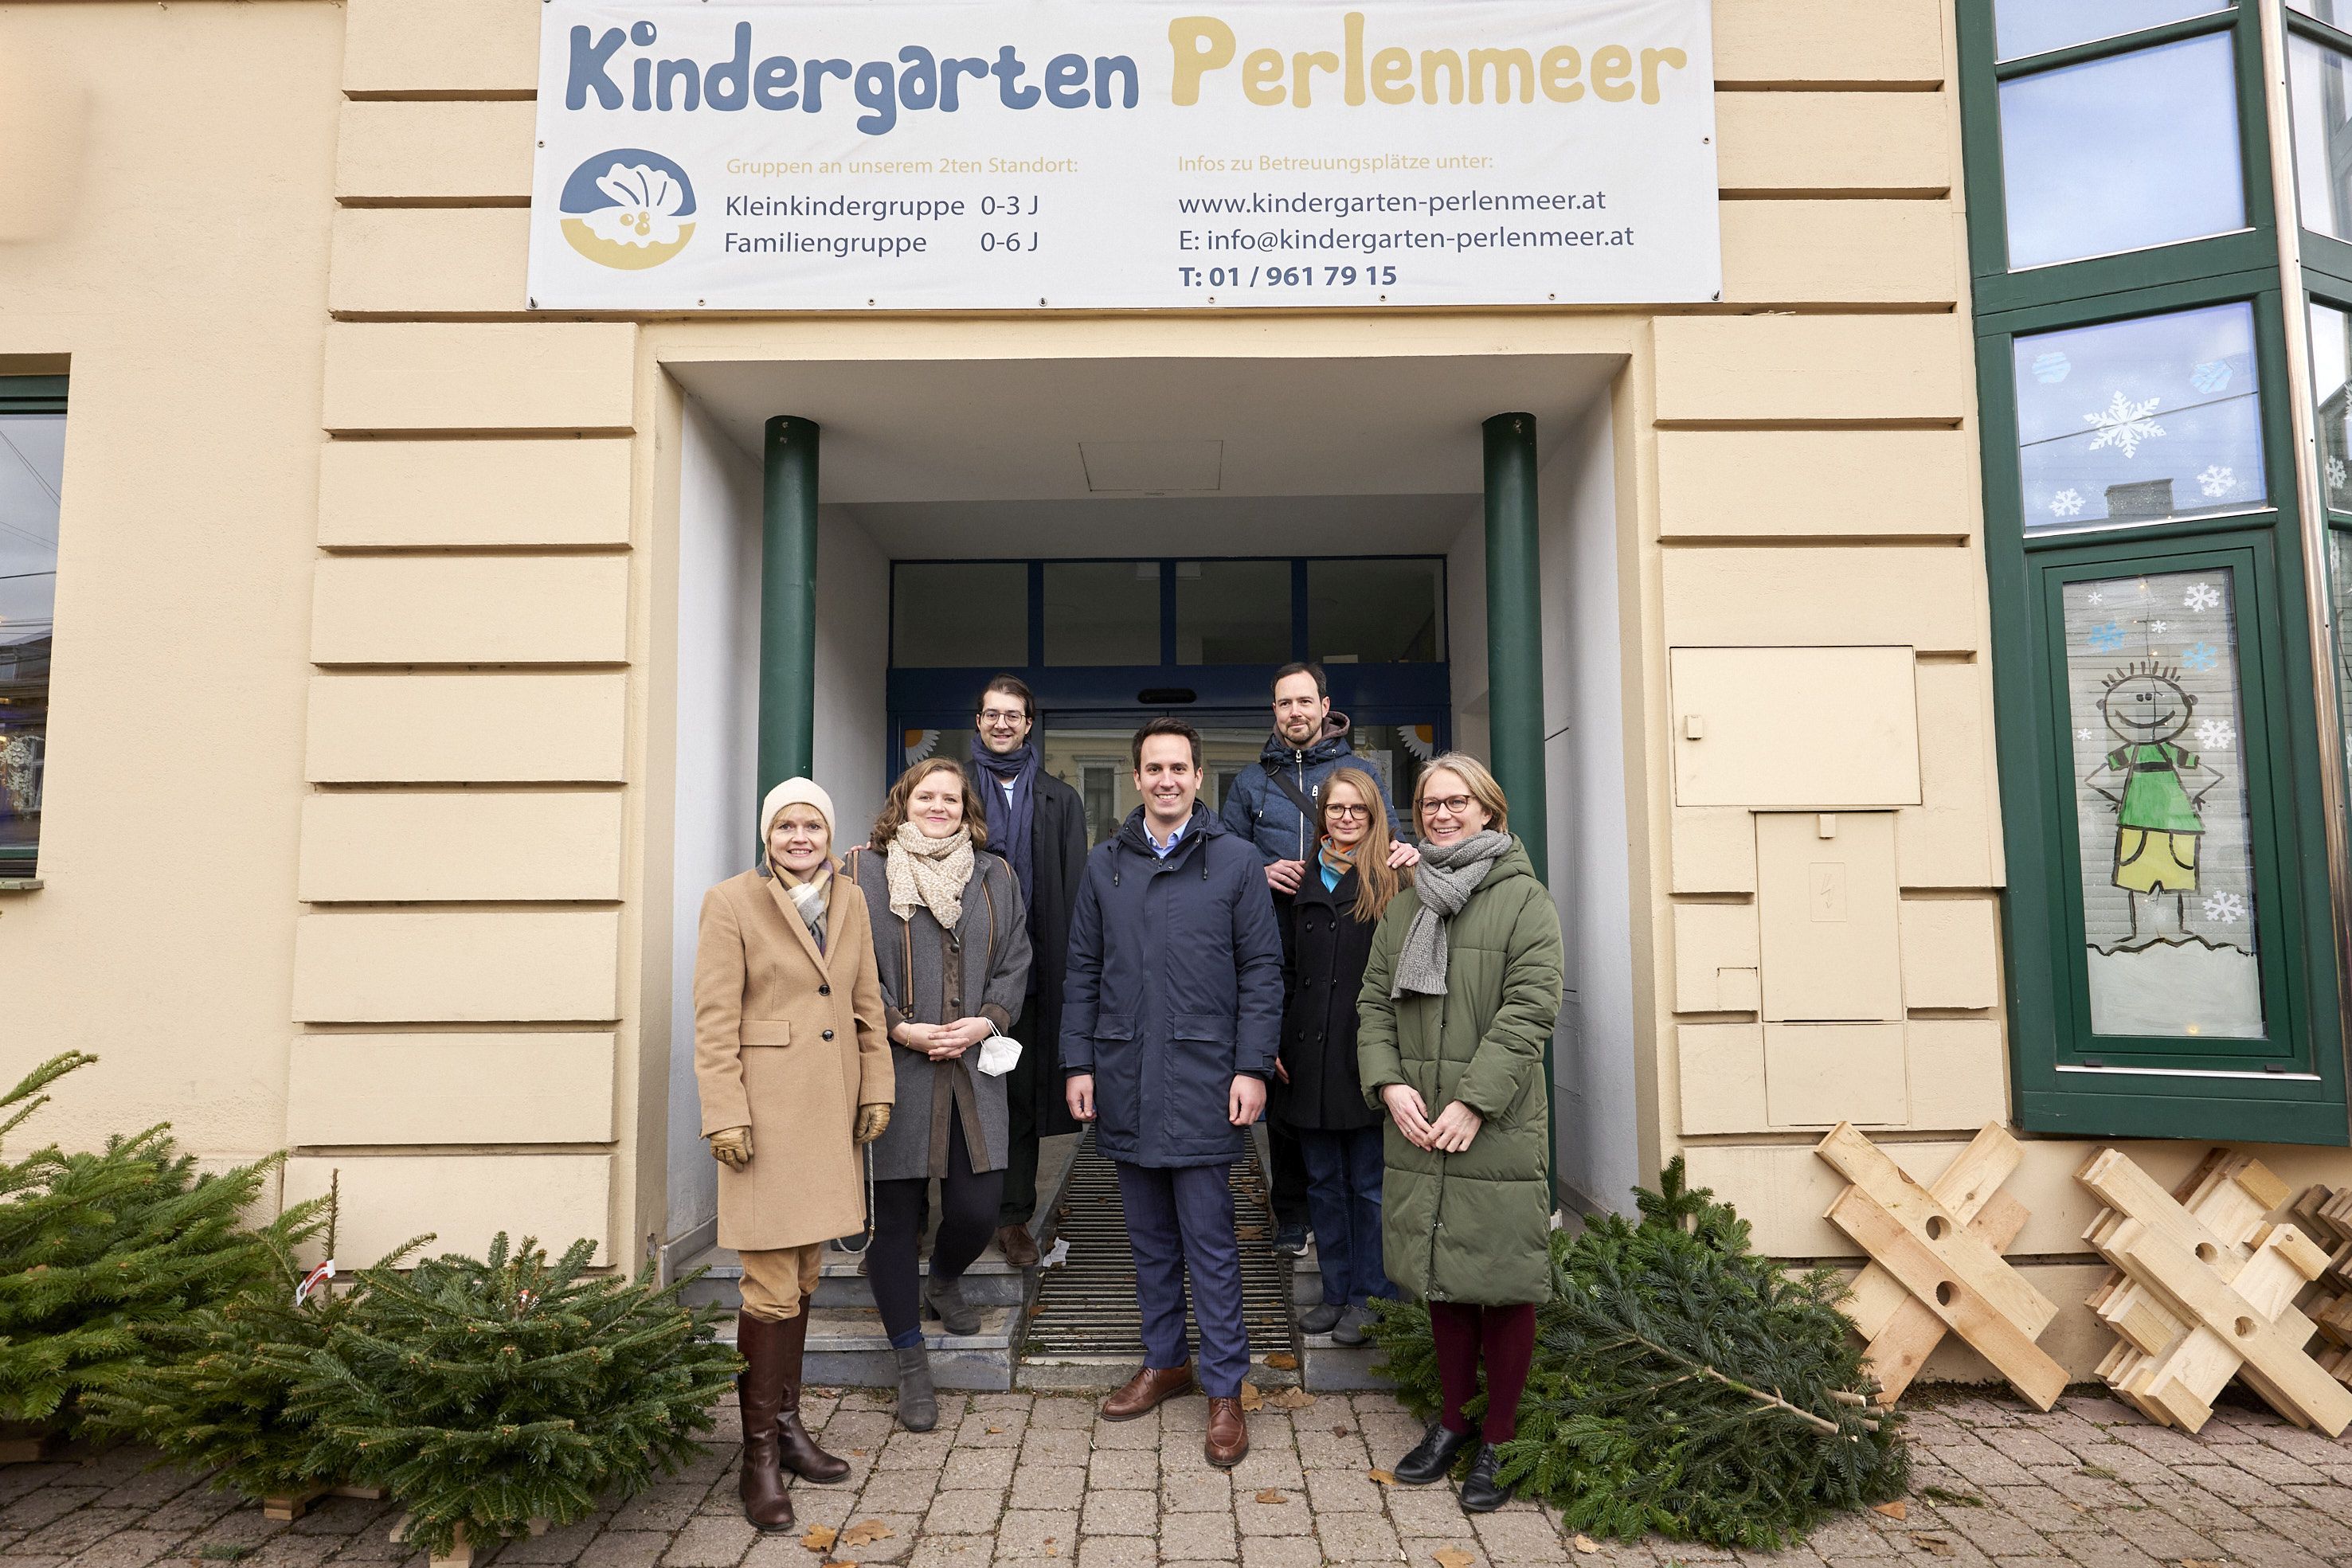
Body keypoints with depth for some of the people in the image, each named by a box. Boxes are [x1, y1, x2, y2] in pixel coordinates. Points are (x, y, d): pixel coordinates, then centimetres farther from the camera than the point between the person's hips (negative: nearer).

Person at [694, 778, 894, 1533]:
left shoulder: (850, 902, 10)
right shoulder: (731, 903, -6)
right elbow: (714, 1020, -9)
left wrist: (876, 1091, 9)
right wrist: (725, 1116, -13)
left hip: (831, 1109, 6)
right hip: (767, 1108, -6)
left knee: (804, 1275, 15)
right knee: (772, 1286, -4)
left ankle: (787, 1424, 29)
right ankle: (760, 1454, 8)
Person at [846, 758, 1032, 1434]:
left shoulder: (995, 878, 13)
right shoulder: (863, 872, 2)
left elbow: (1015, 963, 11)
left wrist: (988, 1021, -5)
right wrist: (901, 1028, -12)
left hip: (973, 1071, 3)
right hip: (893, 1071, -3)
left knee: (978, 1207, 0)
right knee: (895, 1214, 2)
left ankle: (944, 1283, 37)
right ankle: (911, 1365, 18)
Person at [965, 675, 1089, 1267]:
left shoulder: (1059, 800, 11)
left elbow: (1074, 888, 5)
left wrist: (1067, 964, -4)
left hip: (1029, 966, 1)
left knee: (1022, 1090, 4)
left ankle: (1014, 1216, 12)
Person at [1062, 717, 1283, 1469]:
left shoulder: (1235, 862, -1)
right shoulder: (1104, 865, 9)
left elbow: (1262, 971, -1)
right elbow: (1083, 972, 10)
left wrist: (1252, 1067, -8)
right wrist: (1079, 1062, 4)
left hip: (1202, 1079, -3)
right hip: (1125, 1080, 4)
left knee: (1209, 1241, 1)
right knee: (1149, 1237, 15)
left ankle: (1223, 1389, 12)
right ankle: (1165, 1362, 30)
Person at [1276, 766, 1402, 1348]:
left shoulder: (1393, 881, -2)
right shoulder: (1304, 884, 10)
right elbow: (1283, 969, 10)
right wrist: (1275, 1044, 4)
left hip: (1367, 1057, -4)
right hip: (1309, 1056, 4)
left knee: (1369, 1183, 5)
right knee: (1323, 1181, 13)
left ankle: (1369, 1296, 17)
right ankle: (1336, 1290, 25)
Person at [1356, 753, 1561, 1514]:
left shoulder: (1524, 899, -3)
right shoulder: (1403, 906, 14)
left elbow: (1529, 1008, -11)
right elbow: (1374, 1002, 12)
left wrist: (1474, 1100, -16)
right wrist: (1390, 1083, -4)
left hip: (1497, 1128, -5)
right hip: (1418, 1128, 5)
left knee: (1501, 1284, 3)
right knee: (1442, 1278, 14)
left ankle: (1500, 1440, 18)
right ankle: (1454, 1419, 29)